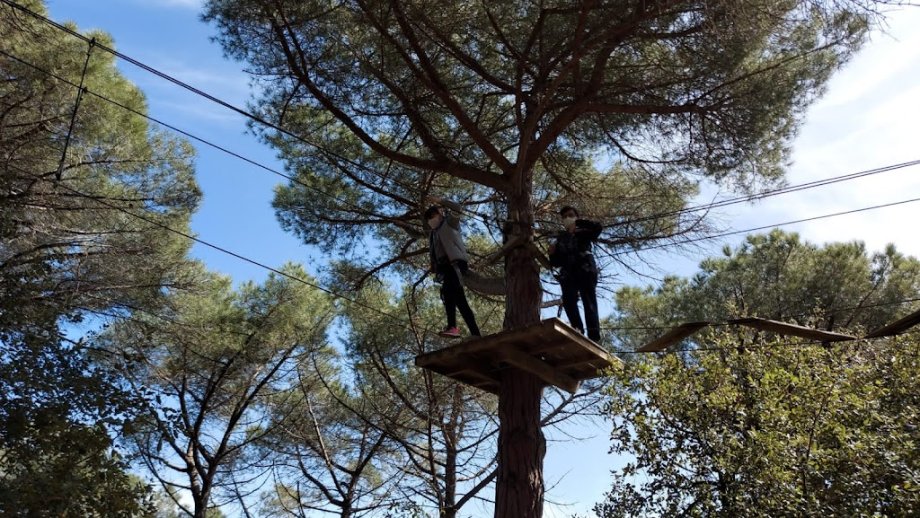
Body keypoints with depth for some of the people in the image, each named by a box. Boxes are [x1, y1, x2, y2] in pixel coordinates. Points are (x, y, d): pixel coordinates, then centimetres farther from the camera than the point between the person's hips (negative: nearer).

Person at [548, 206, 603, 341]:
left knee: (589, 302, -11)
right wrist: (552, 253, 2)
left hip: (586, 270, -3)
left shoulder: (583, 233, 14)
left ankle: (594, 338, -20)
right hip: (568, 273, 3)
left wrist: (578, 223, -7)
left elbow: (598, 227, -8)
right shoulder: (560, 238, 22)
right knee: (568, 300, -19)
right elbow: (556, 262, 23)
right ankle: (577, 331, -23)